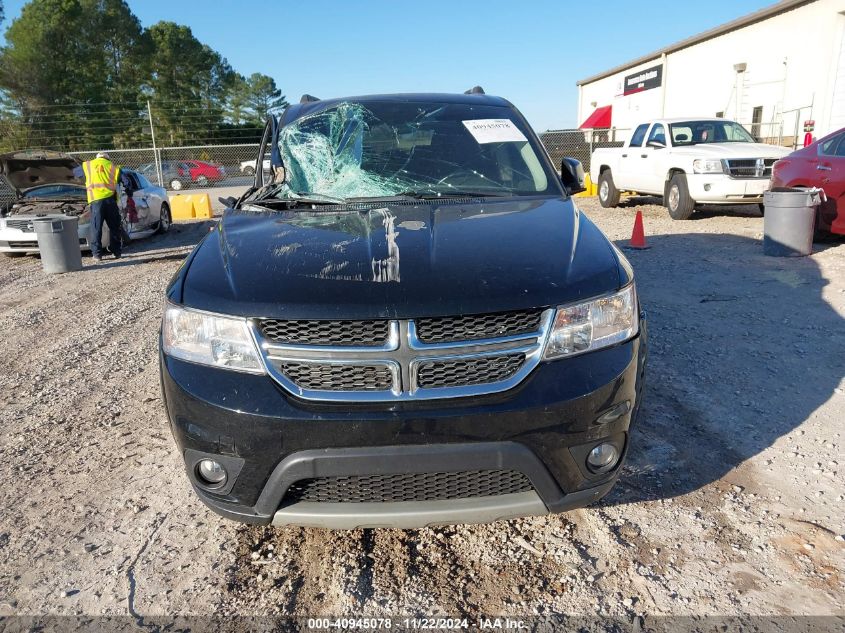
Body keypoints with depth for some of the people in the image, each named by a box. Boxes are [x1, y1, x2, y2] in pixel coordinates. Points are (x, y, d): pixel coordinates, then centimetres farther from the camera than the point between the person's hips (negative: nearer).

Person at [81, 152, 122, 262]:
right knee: (114, 227, 10)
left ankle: (97, 254, 0)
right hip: (110, 198, 0)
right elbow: (117, 181, 11)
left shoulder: (88, 165, 15)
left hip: (96, 200, 0)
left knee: (96, 228, 2)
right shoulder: (113, 166, 14)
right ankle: (116, 252, 12)